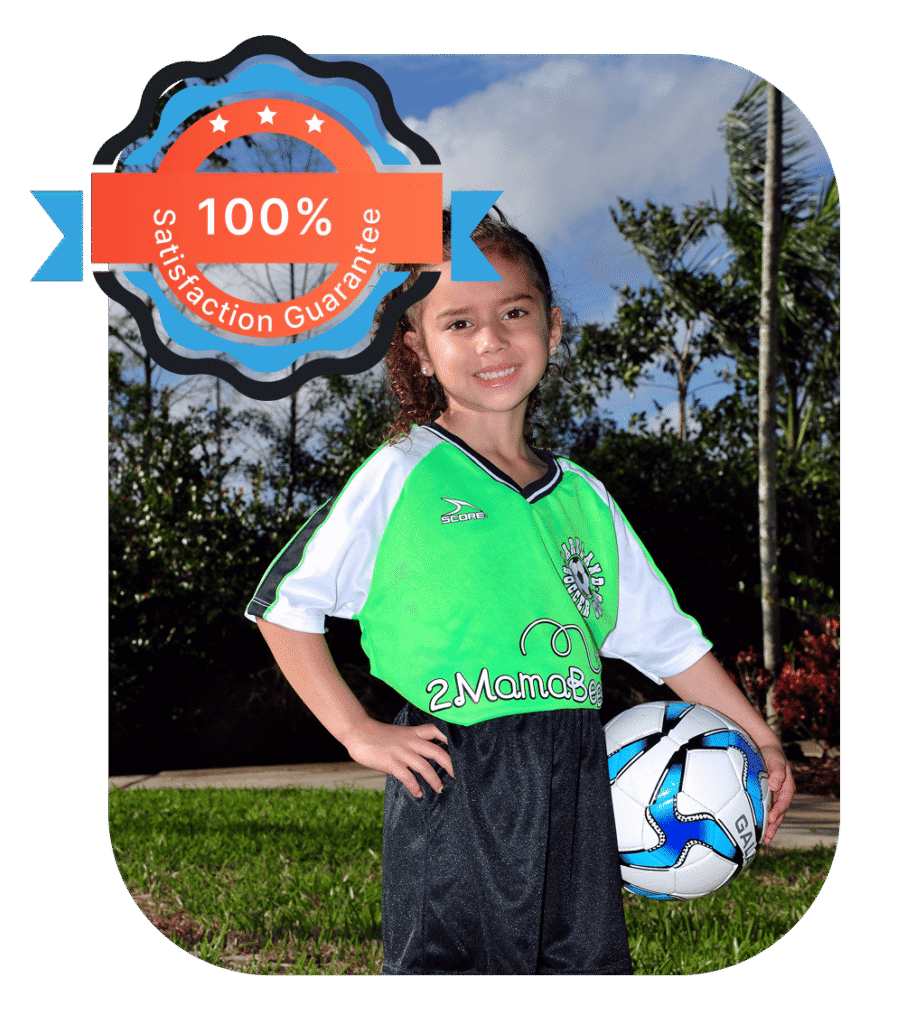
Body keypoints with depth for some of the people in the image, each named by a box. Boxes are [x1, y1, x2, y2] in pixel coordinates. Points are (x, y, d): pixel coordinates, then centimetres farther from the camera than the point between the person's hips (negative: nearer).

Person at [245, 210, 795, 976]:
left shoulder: (582, 497, 14)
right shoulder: (401, 478, -1)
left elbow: (664, 636, 21)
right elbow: (285, 604, 1)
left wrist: (761, 741, 19)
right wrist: (360, 734, -5)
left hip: (576, 785, 5)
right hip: (453, 783, -5)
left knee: (589, 963, 7)